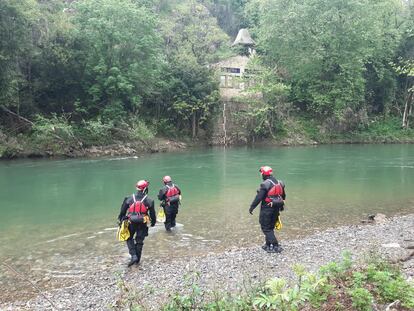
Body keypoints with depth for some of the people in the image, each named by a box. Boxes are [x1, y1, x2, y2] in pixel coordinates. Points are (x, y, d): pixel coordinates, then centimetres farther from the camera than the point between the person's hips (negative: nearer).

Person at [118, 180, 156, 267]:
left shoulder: (129, 198, -1)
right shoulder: (148, 200, -6)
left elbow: (123, 210, 5)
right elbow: (152, 213, 2)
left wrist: (121, 219, 18)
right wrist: (153, 222, 17)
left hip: (131, 223, 0)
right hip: (142, 224, 0)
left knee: (129, 238, 17)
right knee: (139, 241, 12)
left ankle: (133, 256, 1)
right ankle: (137, 259, 21)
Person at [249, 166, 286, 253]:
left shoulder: (265, 184, -18)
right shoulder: (279, 183, 6)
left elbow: (258, 198, -19)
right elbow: (283, 196, 18)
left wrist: (251, 207, -11)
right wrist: (281, 205, 33)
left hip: (267, 209, -8)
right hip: (276, 209, 8)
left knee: (266, 228, 1)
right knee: (271, 227, 19)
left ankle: (276, 246, -3)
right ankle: (268, 245, 29)